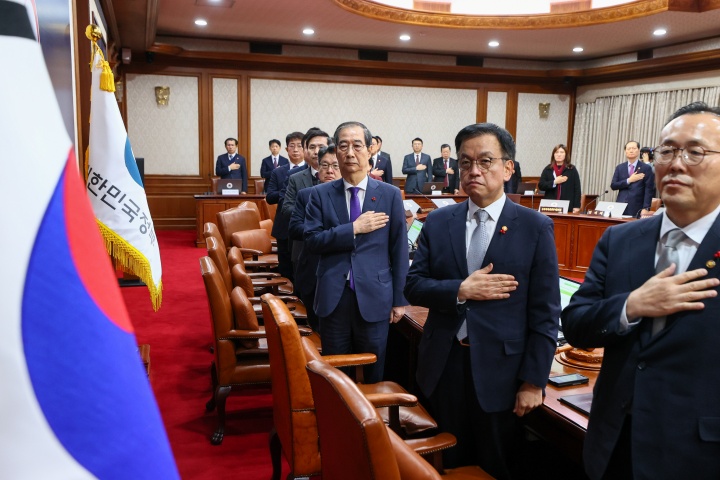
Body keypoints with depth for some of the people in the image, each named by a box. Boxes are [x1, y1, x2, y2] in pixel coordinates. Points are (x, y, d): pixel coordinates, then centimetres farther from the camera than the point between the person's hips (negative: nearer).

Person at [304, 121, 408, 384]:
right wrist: (354, 228, -16)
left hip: (374, 297, 0)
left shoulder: (390, 194, 0)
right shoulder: (320, 194, 2)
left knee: (374, 373, 13)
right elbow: (311, 240, -7)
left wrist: (399, 299, 0)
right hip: (333, 297, 1)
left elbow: (399, 250, 1)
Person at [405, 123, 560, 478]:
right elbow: (413, 286, 0)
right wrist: (460, 291, -17)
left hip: (500, 371, -2)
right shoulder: (438, 222, 3)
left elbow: (544, 313, -6)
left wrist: (533, 382, -9)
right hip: (443, 367, 3)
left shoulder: (535, 228, -6)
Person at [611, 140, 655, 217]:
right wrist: (629, 180, -9)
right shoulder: (619, 168, 12)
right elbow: (613, 185, 4)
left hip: (637, 209, -2)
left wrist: (645, 208, -14)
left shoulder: (646, 168, 2)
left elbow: (649, 190, -4)